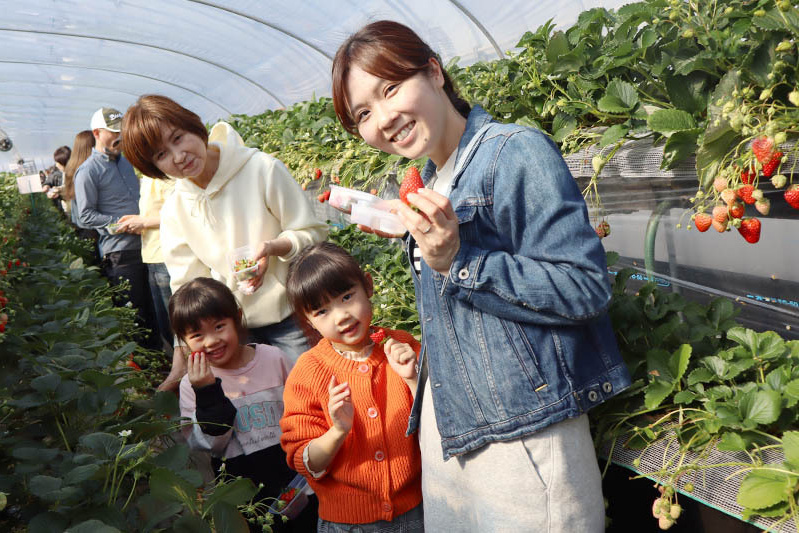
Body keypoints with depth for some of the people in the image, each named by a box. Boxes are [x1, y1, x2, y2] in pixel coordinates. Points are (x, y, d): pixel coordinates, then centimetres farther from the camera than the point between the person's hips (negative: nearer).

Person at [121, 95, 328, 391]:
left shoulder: (262, 169, -13)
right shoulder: (173, 212, -2)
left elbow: (314, 233, -7)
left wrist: (274, 247, -28)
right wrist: (180, 366, 1)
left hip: (289, 314, -2)